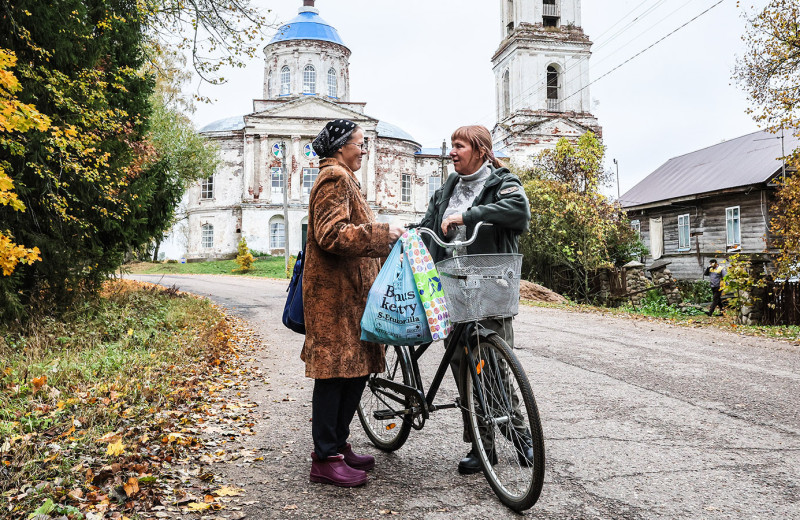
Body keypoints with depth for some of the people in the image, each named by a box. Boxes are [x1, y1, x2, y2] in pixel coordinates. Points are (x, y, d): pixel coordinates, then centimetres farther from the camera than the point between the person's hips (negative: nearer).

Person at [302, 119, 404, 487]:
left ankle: (337, 445, 22)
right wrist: (383, 233, -20)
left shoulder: (343, 179, 25)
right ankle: (325, 460, 3)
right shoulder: (334, 178, -10)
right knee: (334, 371, -6)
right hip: (334, 292, -10)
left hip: (350, 291, 11)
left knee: (357, 369, 11)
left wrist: (385, 238, 24)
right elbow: (332, 234, -22)